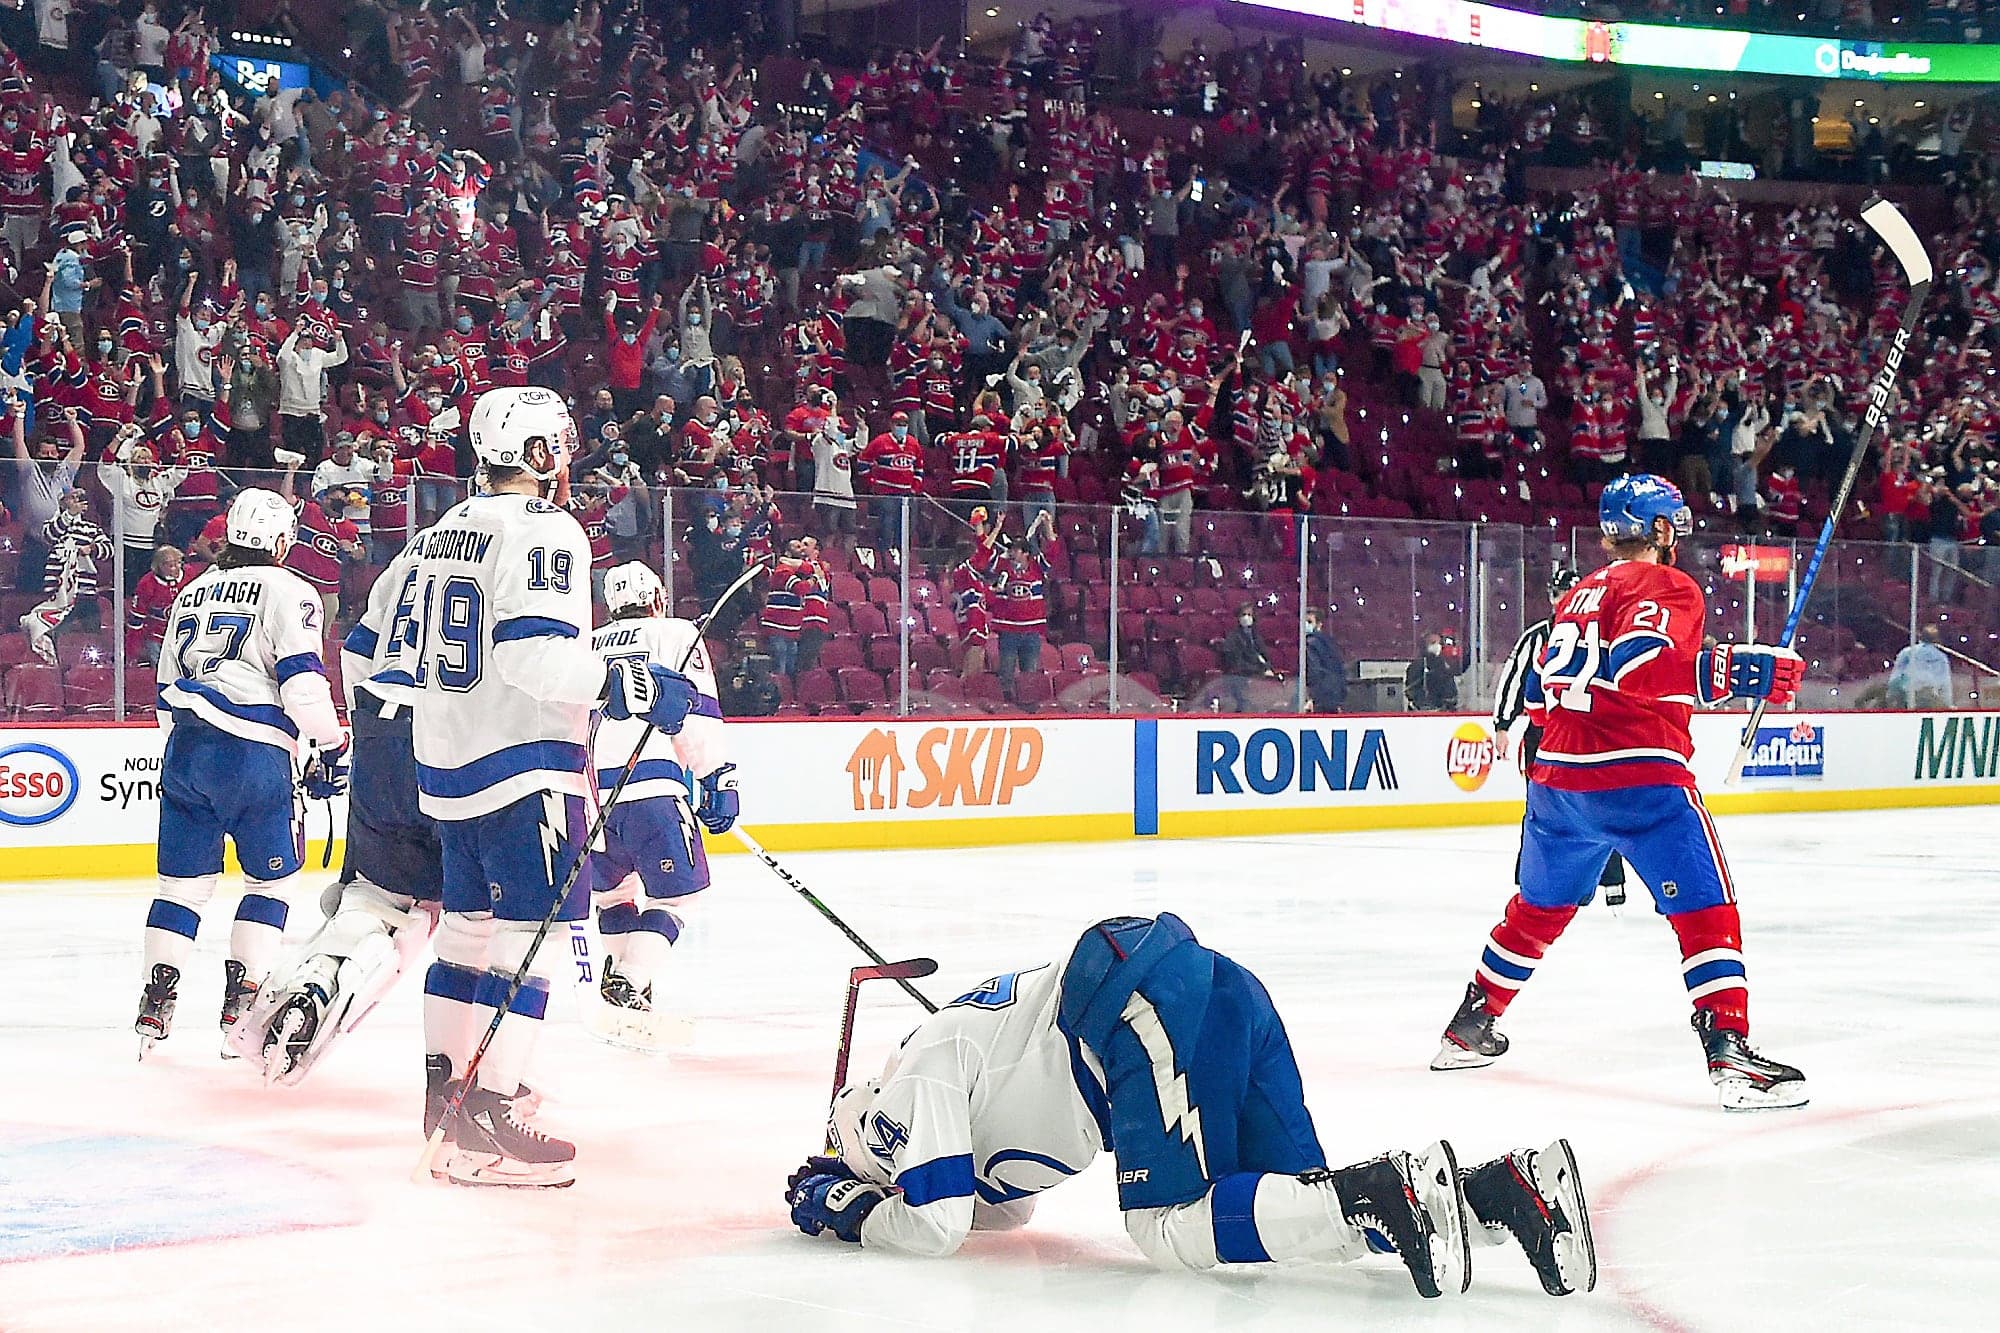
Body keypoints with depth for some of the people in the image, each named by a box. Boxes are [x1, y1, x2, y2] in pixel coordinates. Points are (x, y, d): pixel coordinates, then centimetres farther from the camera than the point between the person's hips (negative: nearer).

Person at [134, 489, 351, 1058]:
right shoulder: (287, 590, -1)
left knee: (183, 878, 12)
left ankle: (156, 999, 5)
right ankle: (240, 999, 0)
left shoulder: (193, 592, 20)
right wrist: (331, 749, -2)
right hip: (252, 754, -6)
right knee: (273, 879, 7)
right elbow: (302, 679, -12)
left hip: (184, 750, 6)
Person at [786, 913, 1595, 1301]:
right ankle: (1511, 1188, -15)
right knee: (1297, 1204, 2)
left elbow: (934, 1222, -1)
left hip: (1154, 1006, -9)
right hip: (1224, 992, 9)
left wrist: (857, 1217, 18)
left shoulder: (917, 1081, 7)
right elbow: (1004, 1204, 41)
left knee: (1173, 1228, -14)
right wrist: (844, 1185, 38)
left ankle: (1386, 1195, -31)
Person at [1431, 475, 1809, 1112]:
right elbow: (1638, 662, -24)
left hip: (1557, 774, 8)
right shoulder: (1666, 587, -4)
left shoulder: (1579, 594, 20)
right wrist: (1737, 670, -27)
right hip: (1638, 776, -8)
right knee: (1706, 908, -8)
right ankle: (1729, 1054, -19)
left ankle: (1469, 1029, 32)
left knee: (1539, 907, 24)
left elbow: (1540, 694, 24)